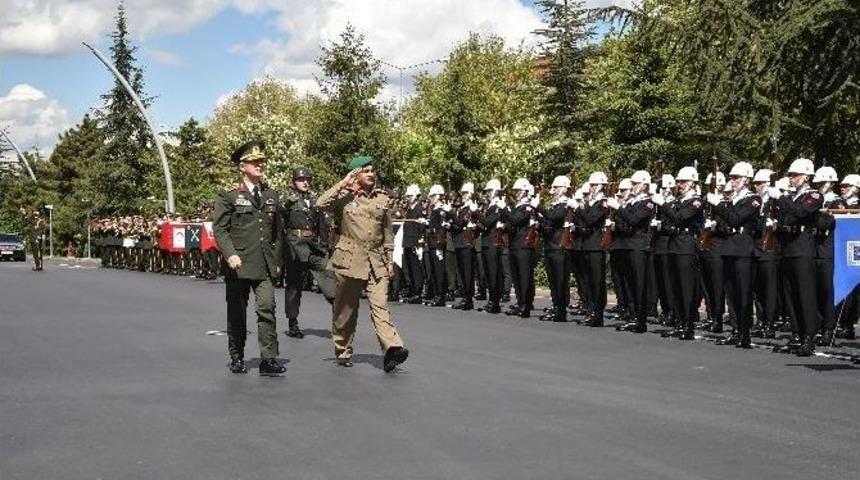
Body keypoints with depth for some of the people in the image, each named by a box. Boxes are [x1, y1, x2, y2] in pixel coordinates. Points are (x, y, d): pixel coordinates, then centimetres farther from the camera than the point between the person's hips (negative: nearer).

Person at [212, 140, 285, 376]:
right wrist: (230, 254, -18)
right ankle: (237, 358, 22)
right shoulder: (229, 196, 0)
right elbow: (219, 228, -6)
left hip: (265, 266, 2)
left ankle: (269, 360, -11)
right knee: (237, 313, 7)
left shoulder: (271, 196, 14)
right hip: (239, 265, -2)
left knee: (267, 308, -11)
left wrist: (277, 260, 14)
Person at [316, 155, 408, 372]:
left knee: (380, 306, -11)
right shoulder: (344, 197, 0)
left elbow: (387, 232, 17)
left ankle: (392, 349, -24)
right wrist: (343, 183, -15)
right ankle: (343, 352, 21)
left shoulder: (382, 198, 12)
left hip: (376, 262, 2)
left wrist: (390, 260, 13)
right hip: (349, 261, -2)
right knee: (346, 309, 7)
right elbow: (321, 204, -20)